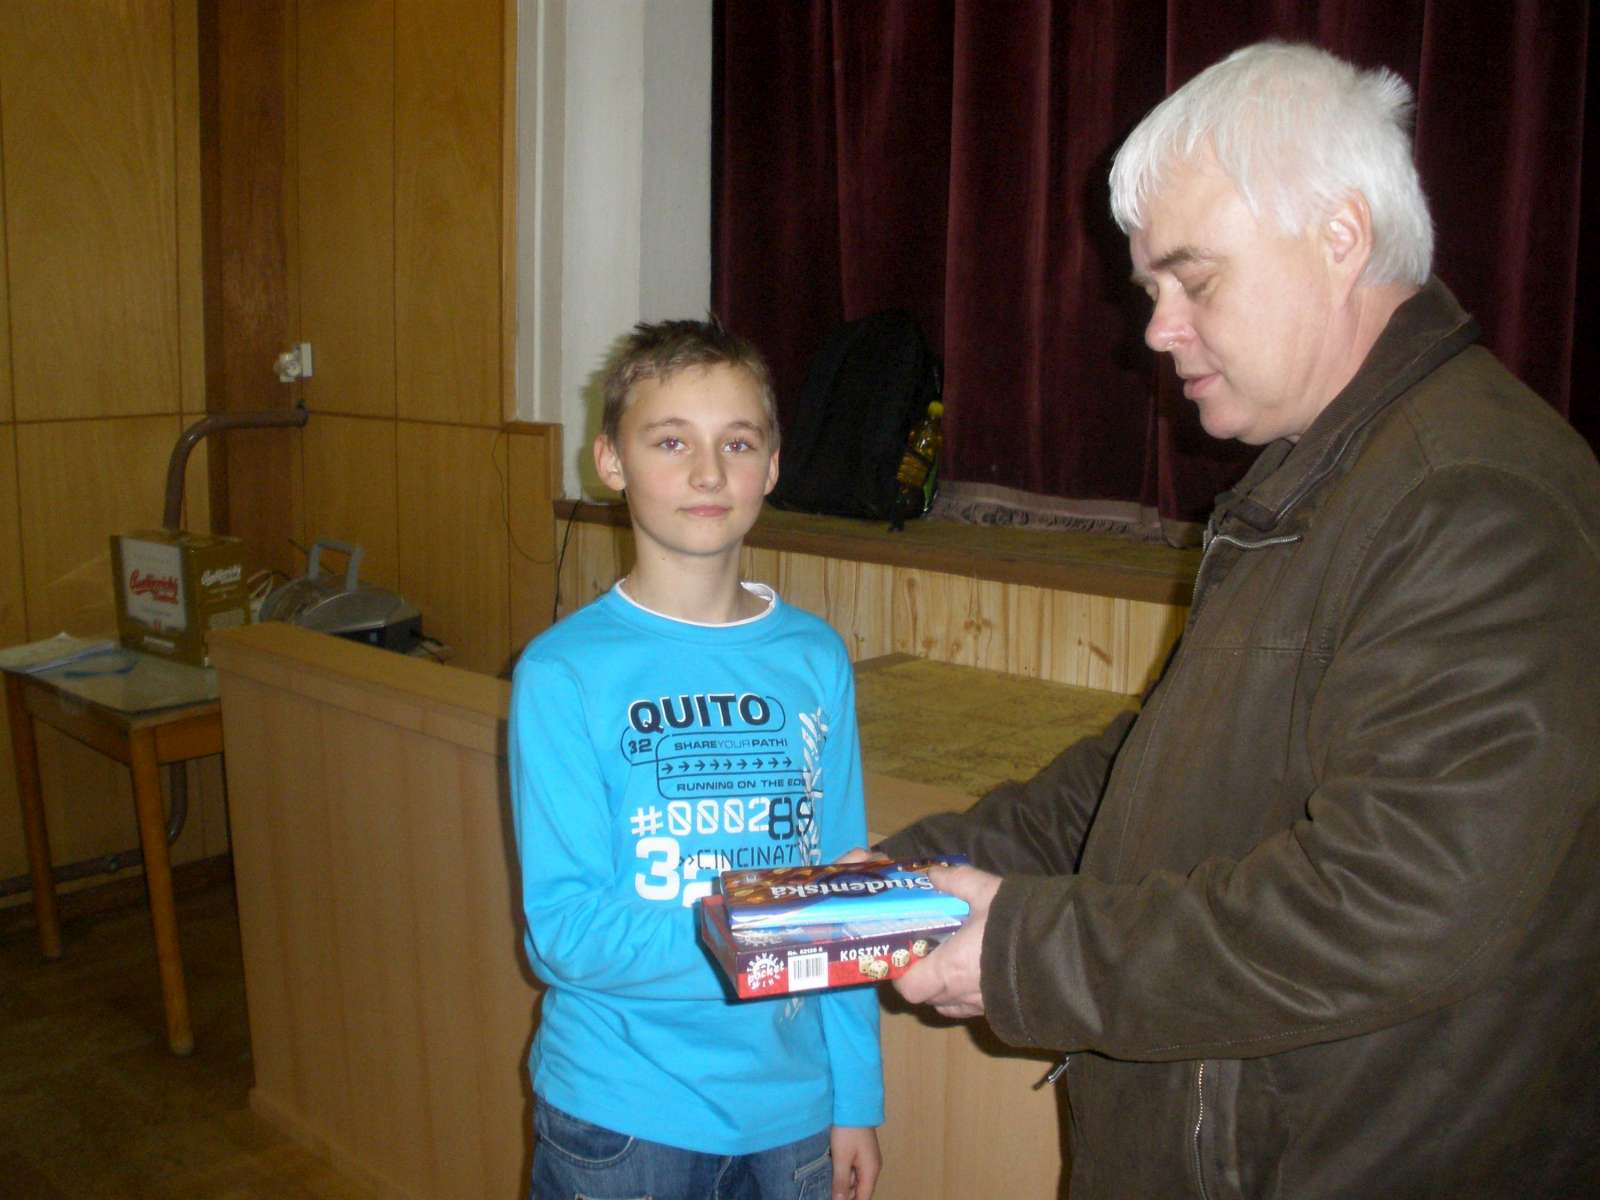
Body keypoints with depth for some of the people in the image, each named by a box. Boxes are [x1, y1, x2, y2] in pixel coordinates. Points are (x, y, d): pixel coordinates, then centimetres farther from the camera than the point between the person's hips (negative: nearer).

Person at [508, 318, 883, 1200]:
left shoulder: (815, 661, 1)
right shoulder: (563, 673, -12)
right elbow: (562, 931, -14)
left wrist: (856, 1099, 6)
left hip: (791, 1105, 4)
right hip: (620, 1115, -3)